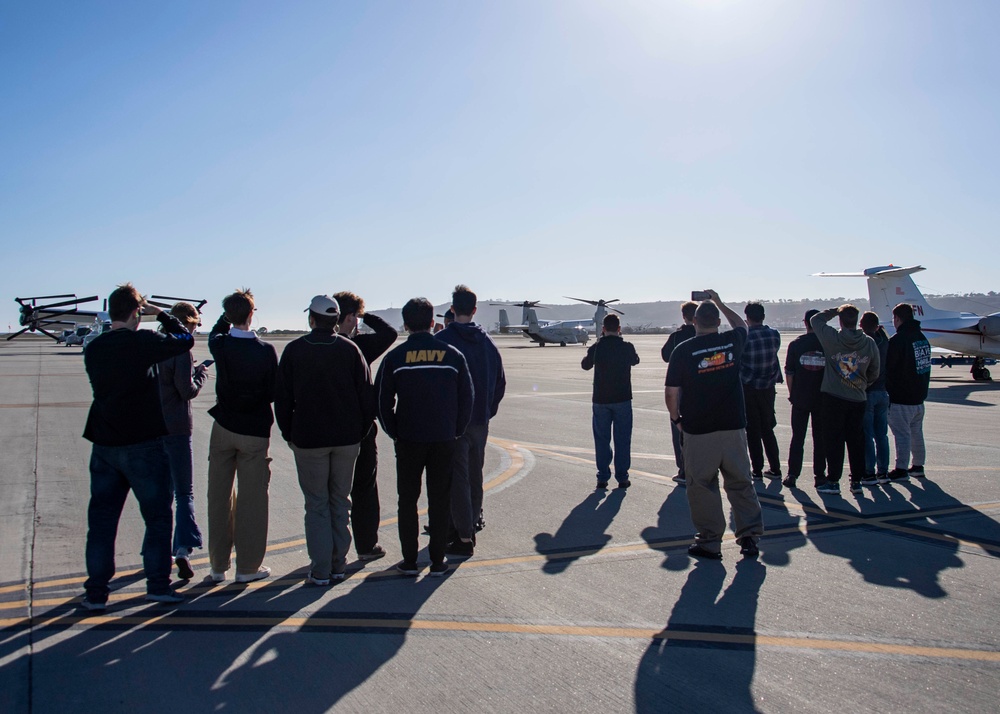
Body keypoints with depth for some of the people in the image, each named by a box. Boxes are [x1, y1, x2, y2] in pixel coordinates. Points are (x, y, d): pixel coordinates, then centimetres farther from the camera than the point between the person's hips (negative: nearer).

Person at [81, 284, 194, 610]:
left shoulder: (93, 348, 5)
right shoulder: (143, 342, -13)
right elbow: (185, 340, -3)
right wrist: (161, 314, 9)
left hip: (104, 446, 6)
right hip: (143, 445, -5)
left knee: (101, 519, 11)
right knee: (157, 516, 7)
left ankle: (96, 592, 16)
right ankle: (157, 585, 11)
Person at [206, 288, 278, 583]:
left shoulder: (219, 345, -6)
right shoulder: (265, 351, -14)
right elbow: (274, 391, -6)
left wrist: (228, 314, 19)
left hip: (223, 428, 3)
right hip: (255, 431, -3)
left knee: (219, 497, 12)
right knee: (252, 499, 5)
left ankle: (218, 565, 21)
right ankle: (248, 566, 11)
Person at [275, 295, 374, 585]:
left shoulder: (294, 350, -3)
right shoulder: (350, 349, -2)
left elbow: (282, 398, 0)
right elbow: (366, 395, -2)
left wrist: (289, 435, 9)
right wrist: (361, 431, 8)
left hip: (308, 439, -1)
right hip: (347, 438, 2)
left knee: (316, 504, 6)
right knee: (340, 501, 13)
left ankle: (320, 570, 7)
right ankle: (339, 564, 17)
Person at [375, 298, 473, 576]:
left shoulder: (394, 357, -3)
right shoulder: (453, 355, -1)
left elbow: (382, 402, -2)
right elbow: (467, 400, 2)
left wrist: (395, 433, 9)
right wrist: (455, 431, 12)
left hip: (408, 440, -1)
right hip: (444, 440, 1)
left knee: (407, 500, 11)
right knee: (439, 501, 9)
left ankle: (409, 560, 13)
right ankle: (438, 561, 13)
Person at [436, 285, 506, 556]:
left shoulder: (443, 340, -11)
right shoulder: (487, 341, 5)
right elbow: (500, 382, 10)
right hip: (480, 421, 5)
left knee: (458, 477, -1)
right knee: (474, 474, 20)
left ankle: (464, 537, -1)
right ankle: (473, 519, 36)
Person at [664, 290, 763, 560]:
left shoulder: (683, 350, -9)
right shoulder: (732, 341, 0)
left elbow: (671, 392, -8)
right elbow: (741, 324, 26)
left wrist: (676, 417, 8)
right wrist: (719, 302, 34)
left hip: (698, 430, -3)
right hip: (733, 426, 3)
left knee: (702, 486, 6)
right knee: (740, 483, 13)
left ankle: (710, 542, 12)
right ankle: (750, 537, 16)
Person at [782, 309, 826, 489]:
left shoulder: (796, 344, -4)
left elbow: (789, 372, -3)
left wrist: (792, 393, 8)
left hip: (800, 398, 0)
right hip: (822, 399, 0)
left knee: (797, 437, 7)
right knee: (820, 438, 9)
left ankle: (792, 475, 6)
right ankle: (820, 475, 12)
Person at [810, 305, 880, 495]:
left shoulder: (832, 338, -12)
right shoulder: (869, 343, -2)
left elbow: (815, 319, 4)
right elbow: (874, 373, 7)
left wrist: (835, 310, 12)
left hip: (833, 398, -3)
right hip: (858, 399, 3)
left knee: (834, 440, 3)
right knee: (856, 441, 11)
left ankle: (833, 481, 6)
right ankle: (856, 481, 17)